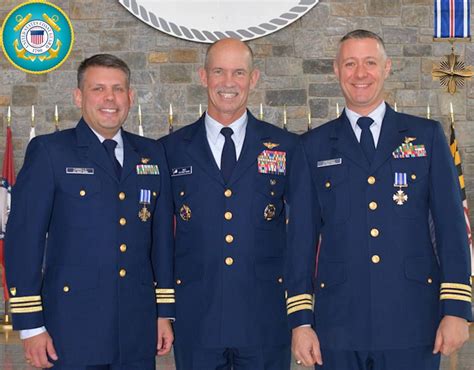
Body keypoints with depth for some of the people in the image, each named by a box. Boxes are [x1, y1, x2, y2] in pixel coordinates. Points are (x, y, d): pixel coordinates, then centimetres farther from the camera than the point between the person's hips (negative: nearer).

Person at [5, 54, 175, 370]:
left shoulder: (152, 154, 11)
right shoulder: (49, 151, -3)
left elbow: (162, 236, 13)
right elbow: (23, 238, -6)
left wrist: (165, 311, 11)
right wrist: (30, 325, -9)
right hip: (72, 329, -4)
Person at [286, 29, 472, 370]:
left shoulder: (428, 136, 7)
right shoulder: (314, 146, 7)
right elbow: (302, 235, 5)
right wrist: (301, 320, -1)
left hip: (413, 320, 0)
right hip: (339, 324, 0)